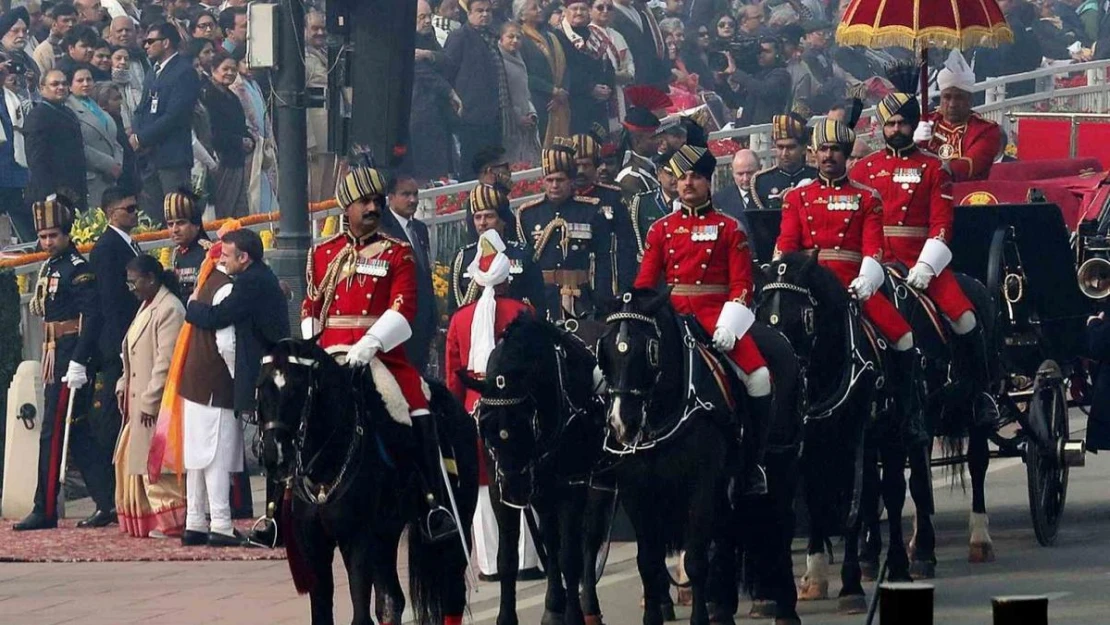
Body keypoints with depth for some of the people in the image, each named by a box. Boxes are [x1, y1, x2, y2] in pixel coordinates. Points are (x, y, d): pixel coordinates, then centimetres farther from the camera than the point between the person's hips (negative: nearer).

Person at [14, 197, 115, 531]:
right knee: (77, 433, 10)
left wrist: (78, 364, -24)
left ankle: (45, 511, -2)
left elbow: (92, 316, -20)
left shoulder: (78, 268, -13)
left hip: (70, 360, -10)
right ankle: (108, 503, 12)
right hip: (56, 359, 10)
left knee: (53, 433, -6)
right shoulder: (51, 267, 15)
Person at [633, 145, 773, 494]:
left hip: (717, 317, -2)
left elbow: (742, 284, 0)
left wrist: (729, 322, -17)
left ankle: (754, 464, -10)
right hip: (673, 317, 2)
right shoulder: (662, 229, 13)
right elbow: (645, 282, 10)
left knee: (759, 376, -23)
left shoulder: (729, 229, 6)